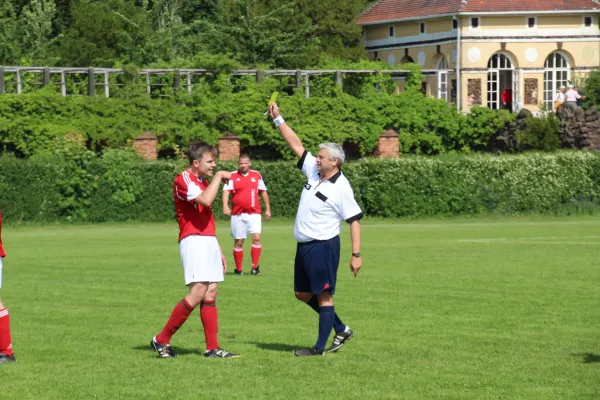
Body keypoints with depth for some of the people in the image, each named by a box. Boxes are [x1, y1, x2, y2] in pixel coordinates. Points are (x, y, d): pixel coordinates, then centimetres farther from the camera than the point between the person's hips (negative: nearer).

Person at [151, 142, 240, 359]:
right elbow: (206, 200, -28)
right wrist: (218, 177, -14)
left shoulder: (204, 183, 20)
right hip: (193, 241, -9)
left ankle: (212, 348, 2)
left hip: (209, 242, 9)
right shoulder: (183, 180, -9)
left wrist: (218, 250, 23)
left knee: (211, 294, 3)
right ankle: (162, 340, -8)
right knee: (197, 292, -16)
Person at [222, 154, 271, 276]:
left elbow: (263, 191, 16)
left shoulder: (256, 175, 7)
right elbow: (226, 191, -14)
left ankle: (255, 267, -9)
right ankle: (238, 269, 14)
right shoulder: (232, 176, -1)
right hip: (238, 214, -1)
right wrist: (225, 206, -30)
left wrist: (267, 208, 13)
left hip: (254, 213, 1)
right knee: (238, 242, 4)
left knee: (256, 237, -15)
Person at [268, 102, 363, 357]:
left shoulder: (341, 188, -15)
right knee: (303, 294, 15)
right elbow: (296, 144, 11)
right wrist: (278, 120, 7)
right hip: (304, 245, 9)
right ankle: (341, 329, 25)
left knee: (323, 296, -4)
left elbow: (354, 220, -16)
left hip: (324, 246, -9)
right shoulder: (314, 171, 5)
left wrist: (356, 254, -20)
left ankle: (320, 347, 1)